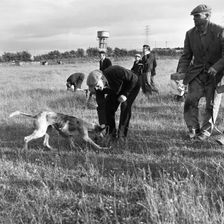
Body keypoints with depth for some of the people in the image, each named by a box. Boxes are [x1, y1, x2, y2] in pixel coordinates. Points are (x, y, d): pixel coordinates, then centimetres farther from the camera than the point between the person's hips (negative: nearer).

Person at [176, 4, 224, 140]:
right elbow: (186, 56, 6)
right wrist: (181, 71, -9)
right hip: (197, 73, 3)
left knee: (212, 104, 4)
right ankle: (193, 129, 4)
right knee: (191, 101, -9)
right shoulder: (190, 34, 1)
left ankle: (206, 131, 20)